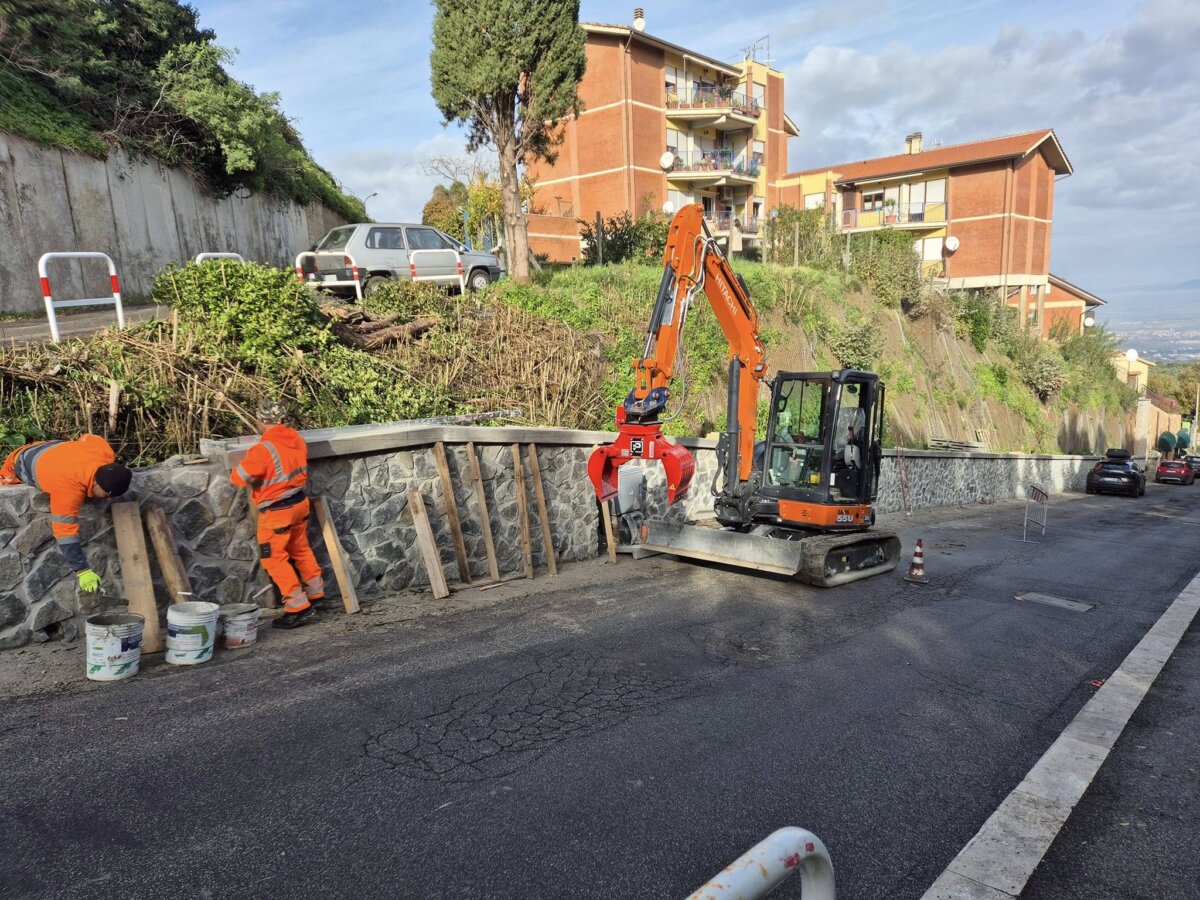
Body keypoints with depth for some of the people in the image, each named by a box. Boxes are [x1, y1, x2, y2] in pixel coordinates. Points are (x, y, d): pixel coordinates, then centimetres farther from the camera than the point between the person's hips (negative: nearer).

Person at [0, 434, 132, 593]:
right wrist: (82, 570, -51)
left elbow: (88, 438, -12)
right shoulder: (68, 488, -53)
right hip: (26, 464, -5)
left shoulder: (105, 452, -37)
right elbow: (66, 532, -51)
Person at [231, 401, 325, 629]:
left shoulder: (263, 450, -24)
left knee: (275, 558, 4)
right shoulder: (296, 438, -2)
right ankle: (315, 591, 35)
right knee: (300, 548, 23)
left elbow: (240, 477, -19)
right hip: (300, 502, 7)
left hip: (277, 511, -7)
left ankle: (298, 606, 3)